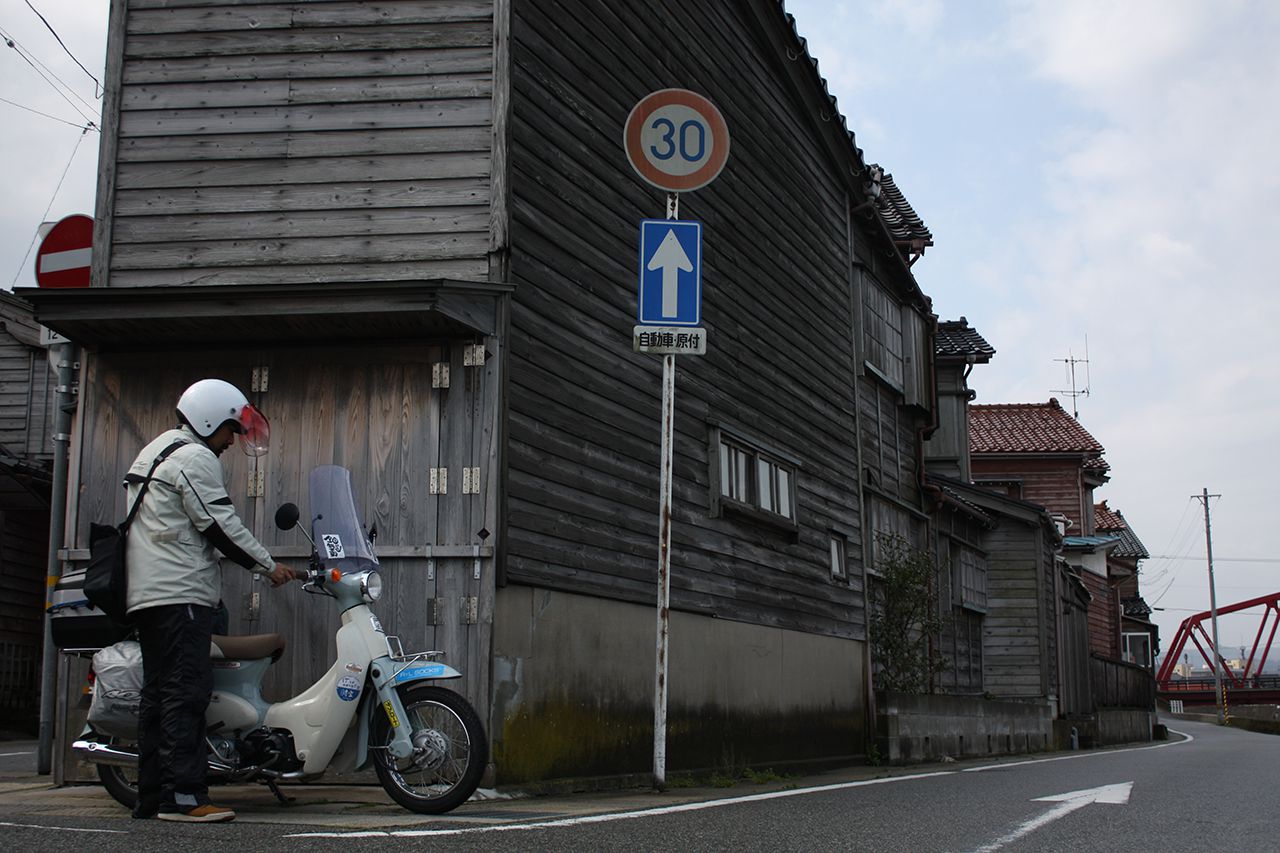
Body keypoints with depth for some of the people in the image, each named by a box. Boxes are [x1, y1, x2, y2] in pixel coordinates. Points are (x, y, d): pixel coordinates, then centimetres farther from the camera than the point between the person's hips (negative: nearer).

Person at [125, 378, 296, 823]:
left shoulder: (152, 453, 25)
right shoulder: (195, 458, -7)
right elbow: (220, 525, -12)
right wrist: (268, 565, -4)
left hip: (145, 595, 10)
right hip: (180, 593, -10)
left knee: (158, 693, 9)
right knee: (187, 691, -13)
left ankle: (151, 796, 10)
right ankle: (183, 796, -17)